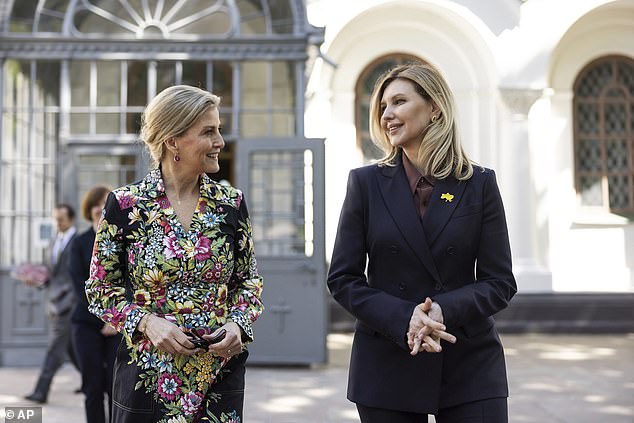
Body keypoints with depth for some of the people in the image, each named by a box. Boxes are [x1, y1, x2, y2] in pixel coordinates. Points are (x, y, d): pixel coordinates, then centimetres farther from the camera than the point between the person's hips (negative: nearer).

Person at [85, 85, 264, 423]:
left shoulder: (231, 203, 2)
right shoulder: (124, 205, -5)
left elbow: (249, 281, 11)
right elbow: (100, 289, 1)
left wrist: (237, 324, -7)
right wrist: (146, 322, -15)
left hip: (220, 373, 2)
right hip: (146, 377, -2)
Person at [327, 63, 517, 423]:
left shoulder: (480, 184, 2)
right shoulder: (367, 183, 3)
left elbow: (500, 282, -1)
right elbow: (343, 279, 0)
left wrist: (445, 311, -19)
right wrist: (404, 319, -15)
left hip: (470, 368, 0)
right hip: (387, 368, 0)